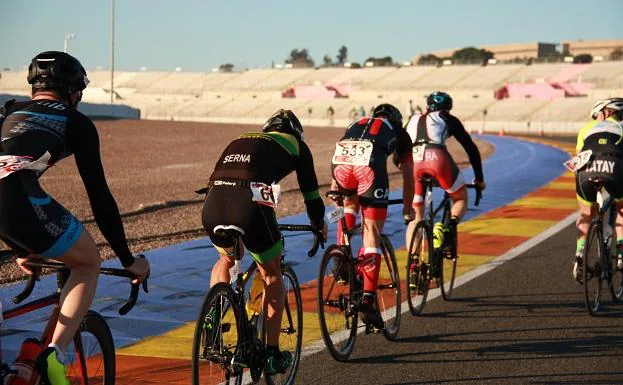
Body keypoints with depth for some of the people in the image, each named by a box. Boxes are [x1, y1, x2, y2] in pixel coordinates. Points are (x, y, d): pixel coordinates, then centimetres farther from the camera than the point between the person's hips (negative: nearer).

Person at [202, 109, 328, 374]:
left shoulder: (239, 141, 36)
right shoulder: (295, 145, 25)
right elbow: (310, 193, 30)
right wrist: (319, 225, 50)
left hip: (212, 206, 4)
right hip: (250, 206, -4)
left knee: (226, 258, 35)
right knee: (272, 274, 20)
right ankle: (272, 353, 19)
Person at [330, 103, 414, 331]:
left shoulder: (356, 125, 41)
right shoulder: (399, 133, 35)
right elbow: (408, 177, 40)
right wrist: (408, 208, 53)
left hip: (340, 160, 3)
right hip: (370, 164, -3)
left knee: (350, 203, 35)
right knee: (373, 234, 4)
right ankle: (368, 298, -3)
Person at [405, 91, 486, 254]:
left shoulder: (414, 120, 34)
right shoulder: (449, 119, 25)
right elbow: (471, 148, 24)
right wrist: (479, 179, 32)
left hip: (412, 161, 3)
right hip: (437, 158, -3)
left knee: (415, 216, 16)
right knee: (461, 199, 21)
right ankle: (449, 227, -10)